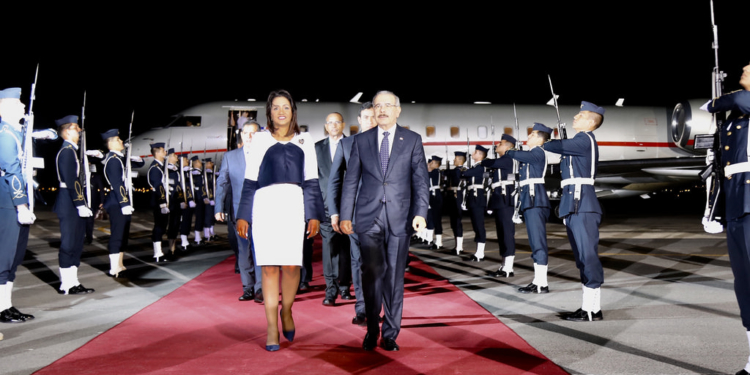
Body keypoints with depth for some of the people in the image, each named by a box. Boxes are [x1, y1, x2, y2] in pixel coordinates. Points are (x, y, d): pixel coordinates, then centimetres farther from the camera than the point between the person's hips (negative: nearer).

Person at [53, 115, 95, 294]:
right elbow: (71, 180, -20)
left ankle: (72, 282, 18)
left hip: (74, 205, 10)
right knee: (69, 244, -5)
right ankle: (67, 285, 1)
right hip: (70, 204, -10)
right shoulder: (67, 151, -13)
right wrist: (80, 204, -23)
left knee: (76, 243, 12)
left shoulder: (72, 150, 18)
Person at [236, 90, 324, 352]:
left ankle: (286, 311, 18)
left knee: (291, 265, -9)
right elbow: (250, 181, 12)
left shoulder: (304, 141, 15)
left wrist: (314, 214, 5)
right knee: (269, 266, -2)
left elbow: (312, 181, 12)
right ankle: (272, 327, 5)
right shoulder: (260, 140, 14)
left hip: (294, 205, 0)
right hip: (266, 205, 0)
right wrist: (243, 215, 7)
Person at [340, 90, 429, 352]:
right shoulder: (361, 141, 10)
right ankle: (372, 330, 13)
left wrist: (420, 213, -8)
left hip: (399, 219, 0)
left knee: (394, 277, 3)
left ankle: (390, 334, 15)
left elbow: (420, 180, 3)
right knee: (372, 273, -5)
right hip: (369, 218, 0)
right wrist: (345, 216, 5)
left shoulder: (412, 140, 7)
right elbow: (351, 181, 10)